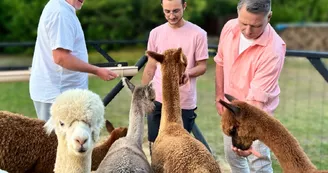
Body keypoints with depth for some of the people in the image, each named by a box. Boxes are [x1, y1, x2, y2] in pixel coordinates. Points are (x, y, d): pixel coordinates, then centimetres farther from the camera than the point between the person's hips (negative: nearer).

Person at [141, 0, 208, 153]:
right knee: (154, 144, 11)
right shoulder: (155, 33, 5)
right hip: (157, 99, 4)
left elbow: (202, 66, -3)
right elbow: (150, 67, 12)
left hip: (184, 102, -3)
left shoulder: (198, 34, -7)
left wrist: (188, 73, -25)